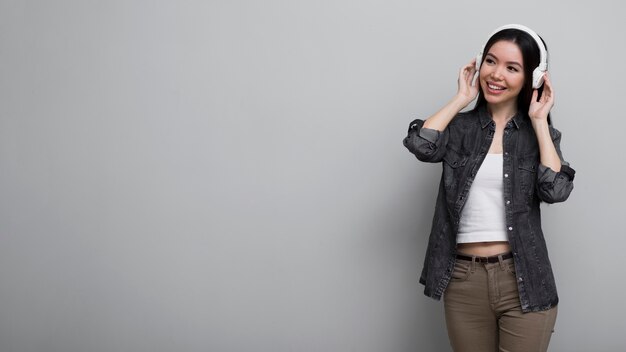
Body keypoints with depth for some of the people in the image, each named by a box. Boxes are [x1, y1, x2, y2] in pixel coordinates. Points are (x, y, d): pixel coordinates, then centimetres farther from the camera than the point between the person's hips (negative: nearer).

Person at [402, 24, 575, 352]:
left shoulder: (538, 132, 5)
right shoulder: (460, 126, 4)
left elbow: (556, 190, -12)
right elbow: (420, 145, -16)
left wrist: (539, 121, -6)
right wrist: (461, 98, -5)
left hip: (524, 281, 0)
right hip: (464, 280, 1)